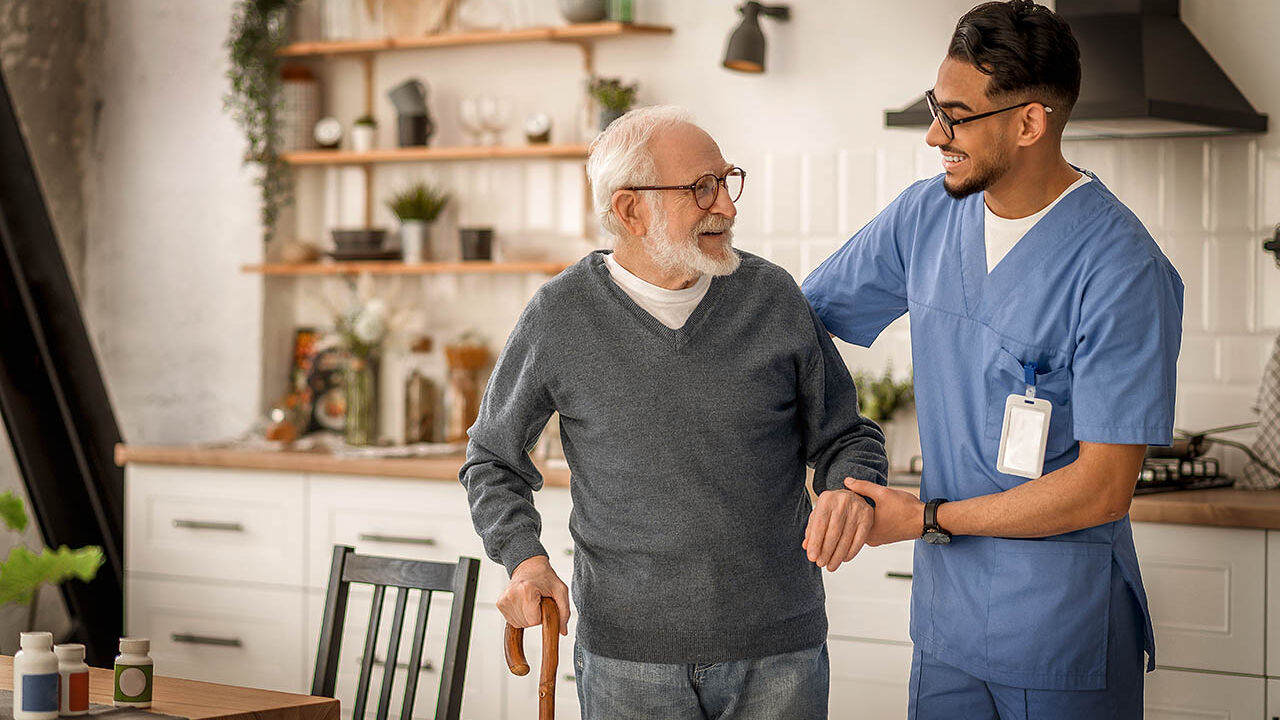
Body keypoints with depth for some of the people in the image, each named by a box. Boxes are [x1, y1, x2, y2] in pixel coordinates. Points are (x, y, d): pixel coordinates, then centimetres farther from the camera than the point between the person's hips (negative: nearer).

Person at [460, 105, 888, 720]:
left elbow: (845, 436, 10)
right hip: (627, 656, -1)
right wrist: (525, 558, -6)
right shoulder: (561, 317, -2)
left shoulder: (772, 297, 1)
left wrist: (848, 490, -13)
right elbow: (493, 460, 11)